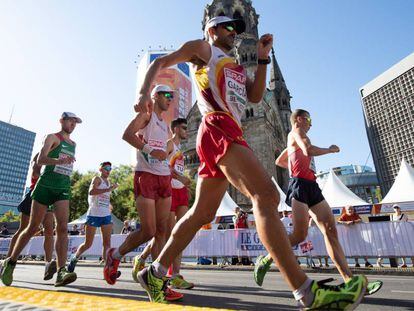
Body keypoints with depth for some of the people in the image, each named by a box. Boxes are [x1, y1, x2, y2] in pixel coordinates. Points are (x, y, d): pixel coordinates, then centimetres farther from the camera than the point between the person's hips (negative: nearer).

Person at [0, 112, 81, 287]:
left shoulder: (73, 144, 19)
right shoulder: (52, 137, 1)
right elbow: (40, 160, -15)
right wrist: (60, 161, -32)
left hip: (63, 189, 4)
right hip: (46, 185, -4)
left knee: (63, 228, -14)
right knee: (32, 228, 4)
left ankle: (61, 272, -21)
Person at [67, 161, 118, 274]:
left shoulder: (108, 182, 18)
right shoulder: (97, 178, -3)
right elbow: (91, 191, -23)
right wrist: (108, 189, -27)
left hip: (106, 215, 6)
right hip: (94, 214, -6)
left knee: (107, 242, -4)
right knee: (88, 243, 4)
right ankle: (74, 258, 31)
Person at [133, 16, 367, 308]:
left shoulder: (236, 67, 36)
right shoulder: (203, 48, 17)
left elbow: (255, 96, 22)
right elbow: (160, 62, 11)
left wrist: (263, 58, 19)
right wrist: (144, 93, -7)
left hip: (230, 133, 9)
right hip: (218, 128, -8)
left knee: (201, 214, 6)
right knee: (266, 194, -23)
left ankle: (155, 273, 18)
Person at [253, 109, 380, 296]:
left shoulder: (294, 142, 30)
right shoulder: (296, 131, 3)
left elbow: (278, 161, 38)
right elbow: (309, 150, -17)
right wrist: (330, 149, -1)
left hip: (312, 186, 10)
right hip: (300, 184, -10)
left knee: (331, 231, -2)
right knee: (300, 235, -14)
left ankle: (350, 281, -4)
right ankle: (265, 260, 2)